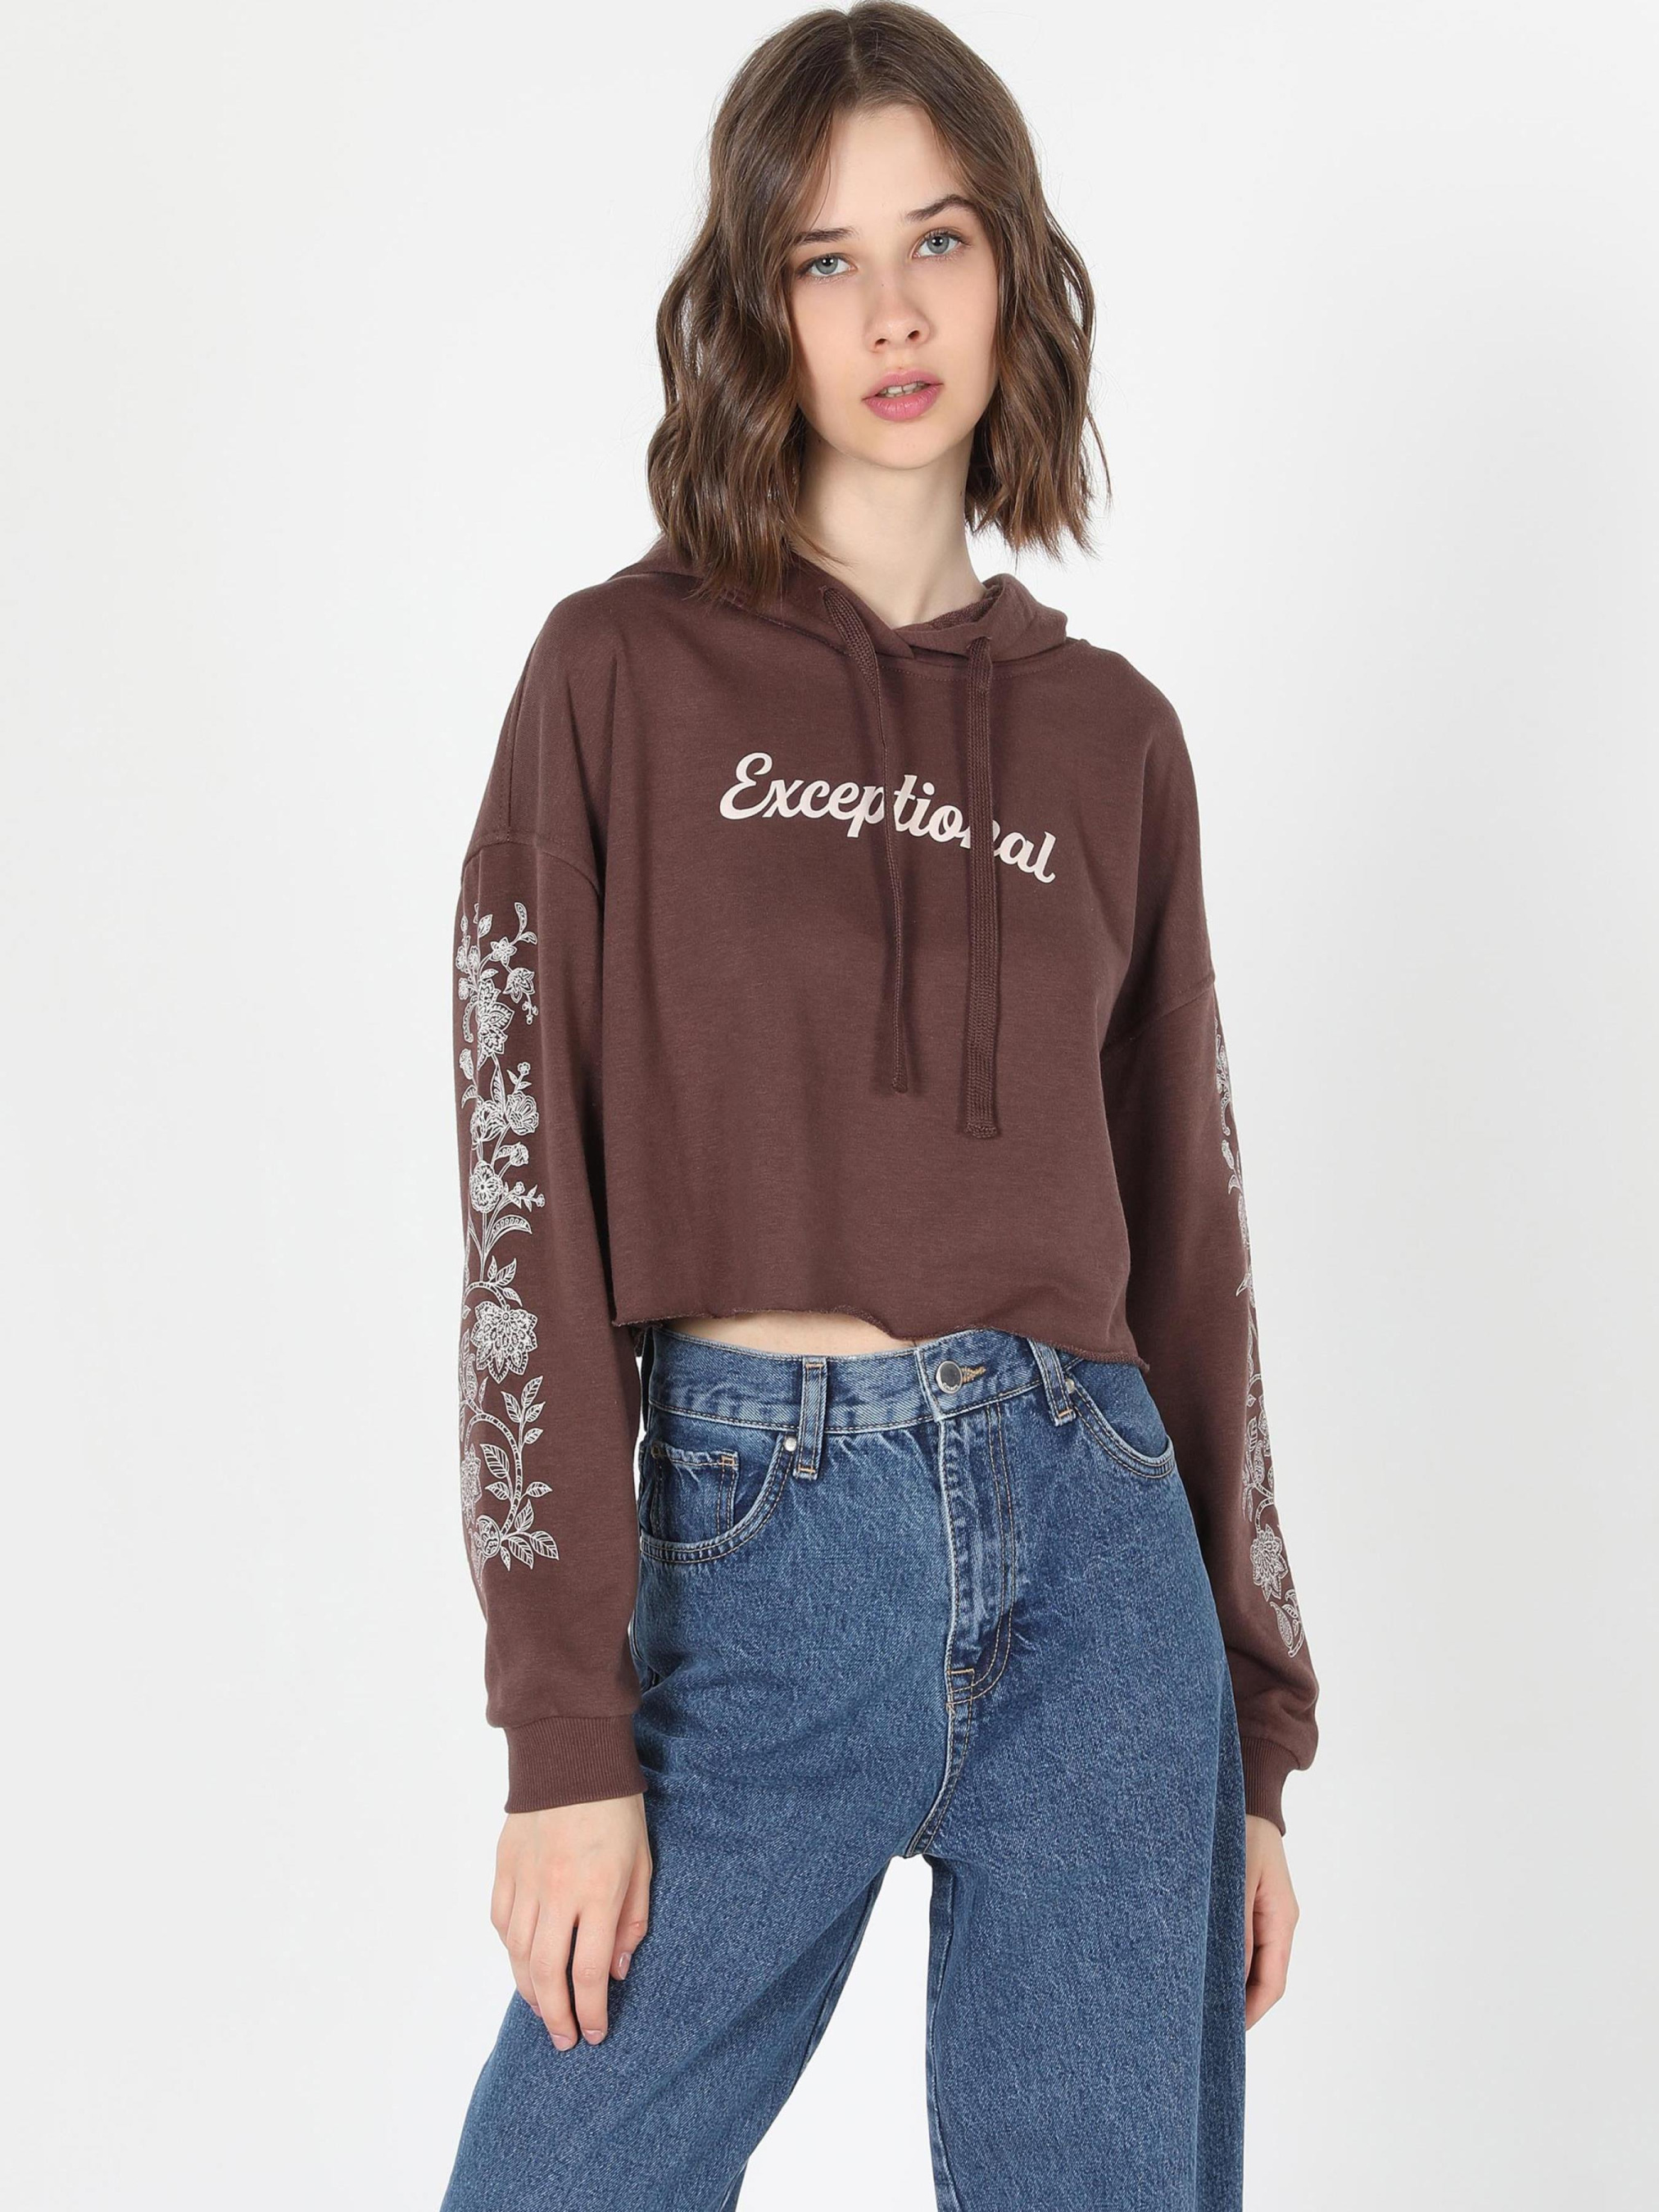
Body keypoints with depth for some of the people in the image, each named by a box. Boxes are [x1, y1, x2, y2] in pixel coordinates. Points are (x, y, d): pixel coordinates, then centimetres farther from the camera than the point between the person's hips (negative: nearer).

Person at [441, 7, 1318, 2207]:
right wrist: (567, 1736, -9)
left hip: (1095, 1550, 3)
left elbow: (1181, 1229, 12)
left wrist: (1256, 1726, 12)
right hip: (750, 1546, -2)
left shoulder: (1111, 736, 10)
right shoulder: (626, 673, 1)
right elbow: (532, 1214, -4)